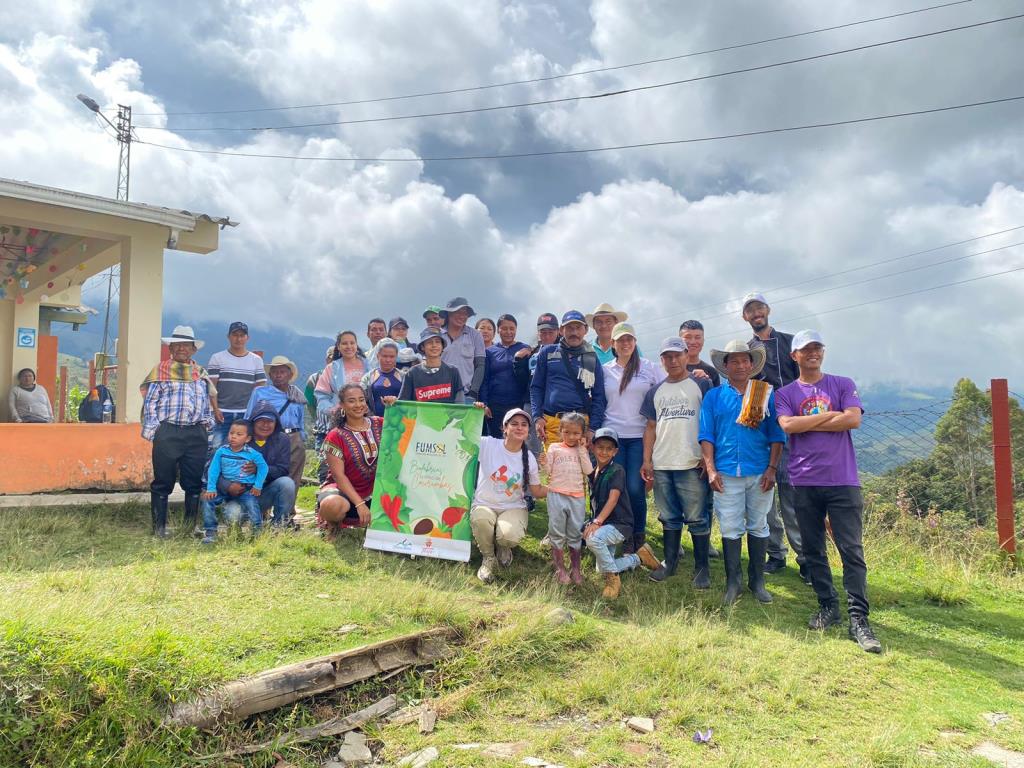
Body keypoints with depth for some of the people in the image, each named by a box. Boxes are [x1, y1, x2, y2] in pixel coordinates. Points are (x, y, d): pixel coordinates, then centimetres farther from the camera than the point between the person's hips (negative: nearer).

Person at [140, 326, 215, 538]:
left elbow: (208, 402, 21)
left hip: (196, 434, 3)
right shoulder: (160, 370, 7)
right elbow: (150, 402, 2)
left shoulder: (201, 373, 17)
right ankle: (159, 526, 11)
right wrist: (154, 430, -6)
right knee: (163, 482, 2)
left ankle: (191, 525, 16)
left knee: (194, 481, 6)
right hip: (167, 433, -3)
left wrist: (207, 423, 8)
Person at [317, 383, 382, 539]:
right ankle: (333, 523, 0)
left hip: (374, 490, 4)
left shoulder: (379, 424, 3)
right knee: (334, 505, -38)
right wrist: (359, 504, -21)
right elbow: (339, 475, -13)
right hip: (343, 489, -4)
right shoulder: (335, 437, -8)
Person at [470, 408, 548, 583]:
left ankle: (503, 547, 11)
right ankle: (488, 558, -4)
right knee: (480, 520, -38)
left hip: (513, 508, 1)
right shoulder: (487, 445, -8)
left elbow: (537, 492, 8)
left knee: (510, 536, -32)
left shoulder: (529, 458, 0)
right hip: (484, 505, -1)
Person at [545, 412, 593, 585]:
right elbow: (548, 470, 3)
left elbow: (588, 471, -4)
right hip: (557, 495, -2)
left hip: (577, 497, 2)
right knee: (557, 533, 3)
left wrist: (581, 450, -4)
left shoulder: (582, 451, 11)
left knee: (575, 534, 9)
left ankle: (575, 569, 17)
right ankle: (560, 569, 11)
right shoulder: (554, 448, 5)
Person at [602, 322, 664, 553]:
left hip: (640, 436, -2)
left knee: (636, 489, -5)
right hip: (613, 436, 2)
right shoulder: (605, 370, 8)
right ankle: (624, 537, 16)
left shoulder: (648, 367, 3)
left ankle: (639, 536, 15)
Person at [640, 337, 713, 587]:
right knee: (669, 518, 13)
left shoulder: (701, 384, 1)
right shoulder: (656, 391, 14)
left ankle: (701, 567, 11)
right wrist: (646, 460, 7)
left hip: (692, 464, -4)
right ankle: (670, 562, 24)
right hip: (661, 465, 4)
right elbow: (651, 427, 14)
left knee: (696, 518, 1)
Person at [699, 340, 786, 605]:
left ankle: (757, 580, 22)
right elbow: (706, 436, 3)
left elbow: (776, 436, 5)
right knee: (730, 528, 2)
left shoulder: (766, 395, 7)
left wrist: (772, 468, -3)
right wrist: (711, 470, -5)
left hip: (760, 473, 1)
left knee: (758, 526, 10)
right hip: (726, 473, -1)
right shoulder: (713, 396, 6)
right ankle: (732, 581, 13)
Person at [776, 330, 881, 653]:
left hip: (842, 480, -1)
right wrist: (830, 415, -6)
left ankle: (858, 619, 0)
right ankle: (827, 606, 23)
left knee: (852, 550, -4)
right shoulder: (785, 393, 9)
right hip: (804, 482, 2)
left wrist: (806, 424, -6)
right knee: (813, 550, 9)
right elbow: (787, 425, -10)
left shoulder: (843, 384, 8)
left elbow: (853, 420, -9)